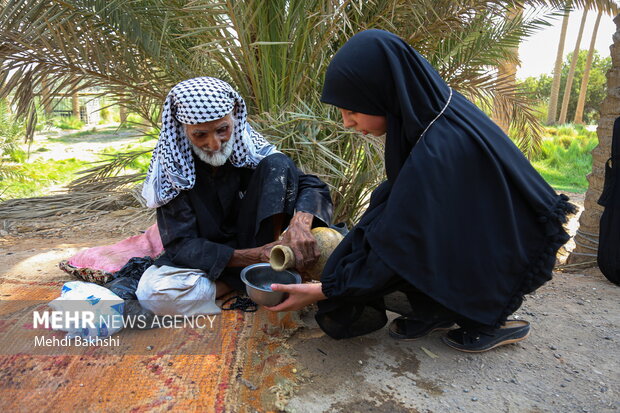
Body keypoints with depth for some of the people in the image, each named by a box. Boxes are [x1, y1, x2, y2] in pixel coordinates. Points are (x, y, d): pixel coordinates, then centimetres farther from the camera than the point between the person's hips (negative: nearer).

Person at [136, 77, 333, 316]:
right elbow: (181, 245, -19)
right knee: (153, 292, -31)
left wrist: (299, 224, -40)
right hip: (207, 258, 0)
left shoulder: (252, 150, -13)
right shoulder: (172, 168, -16)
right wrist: (254, 256, -33)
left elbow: (312, 186, -15)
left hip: (255, 241, 1)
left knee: (277, 165, -20)